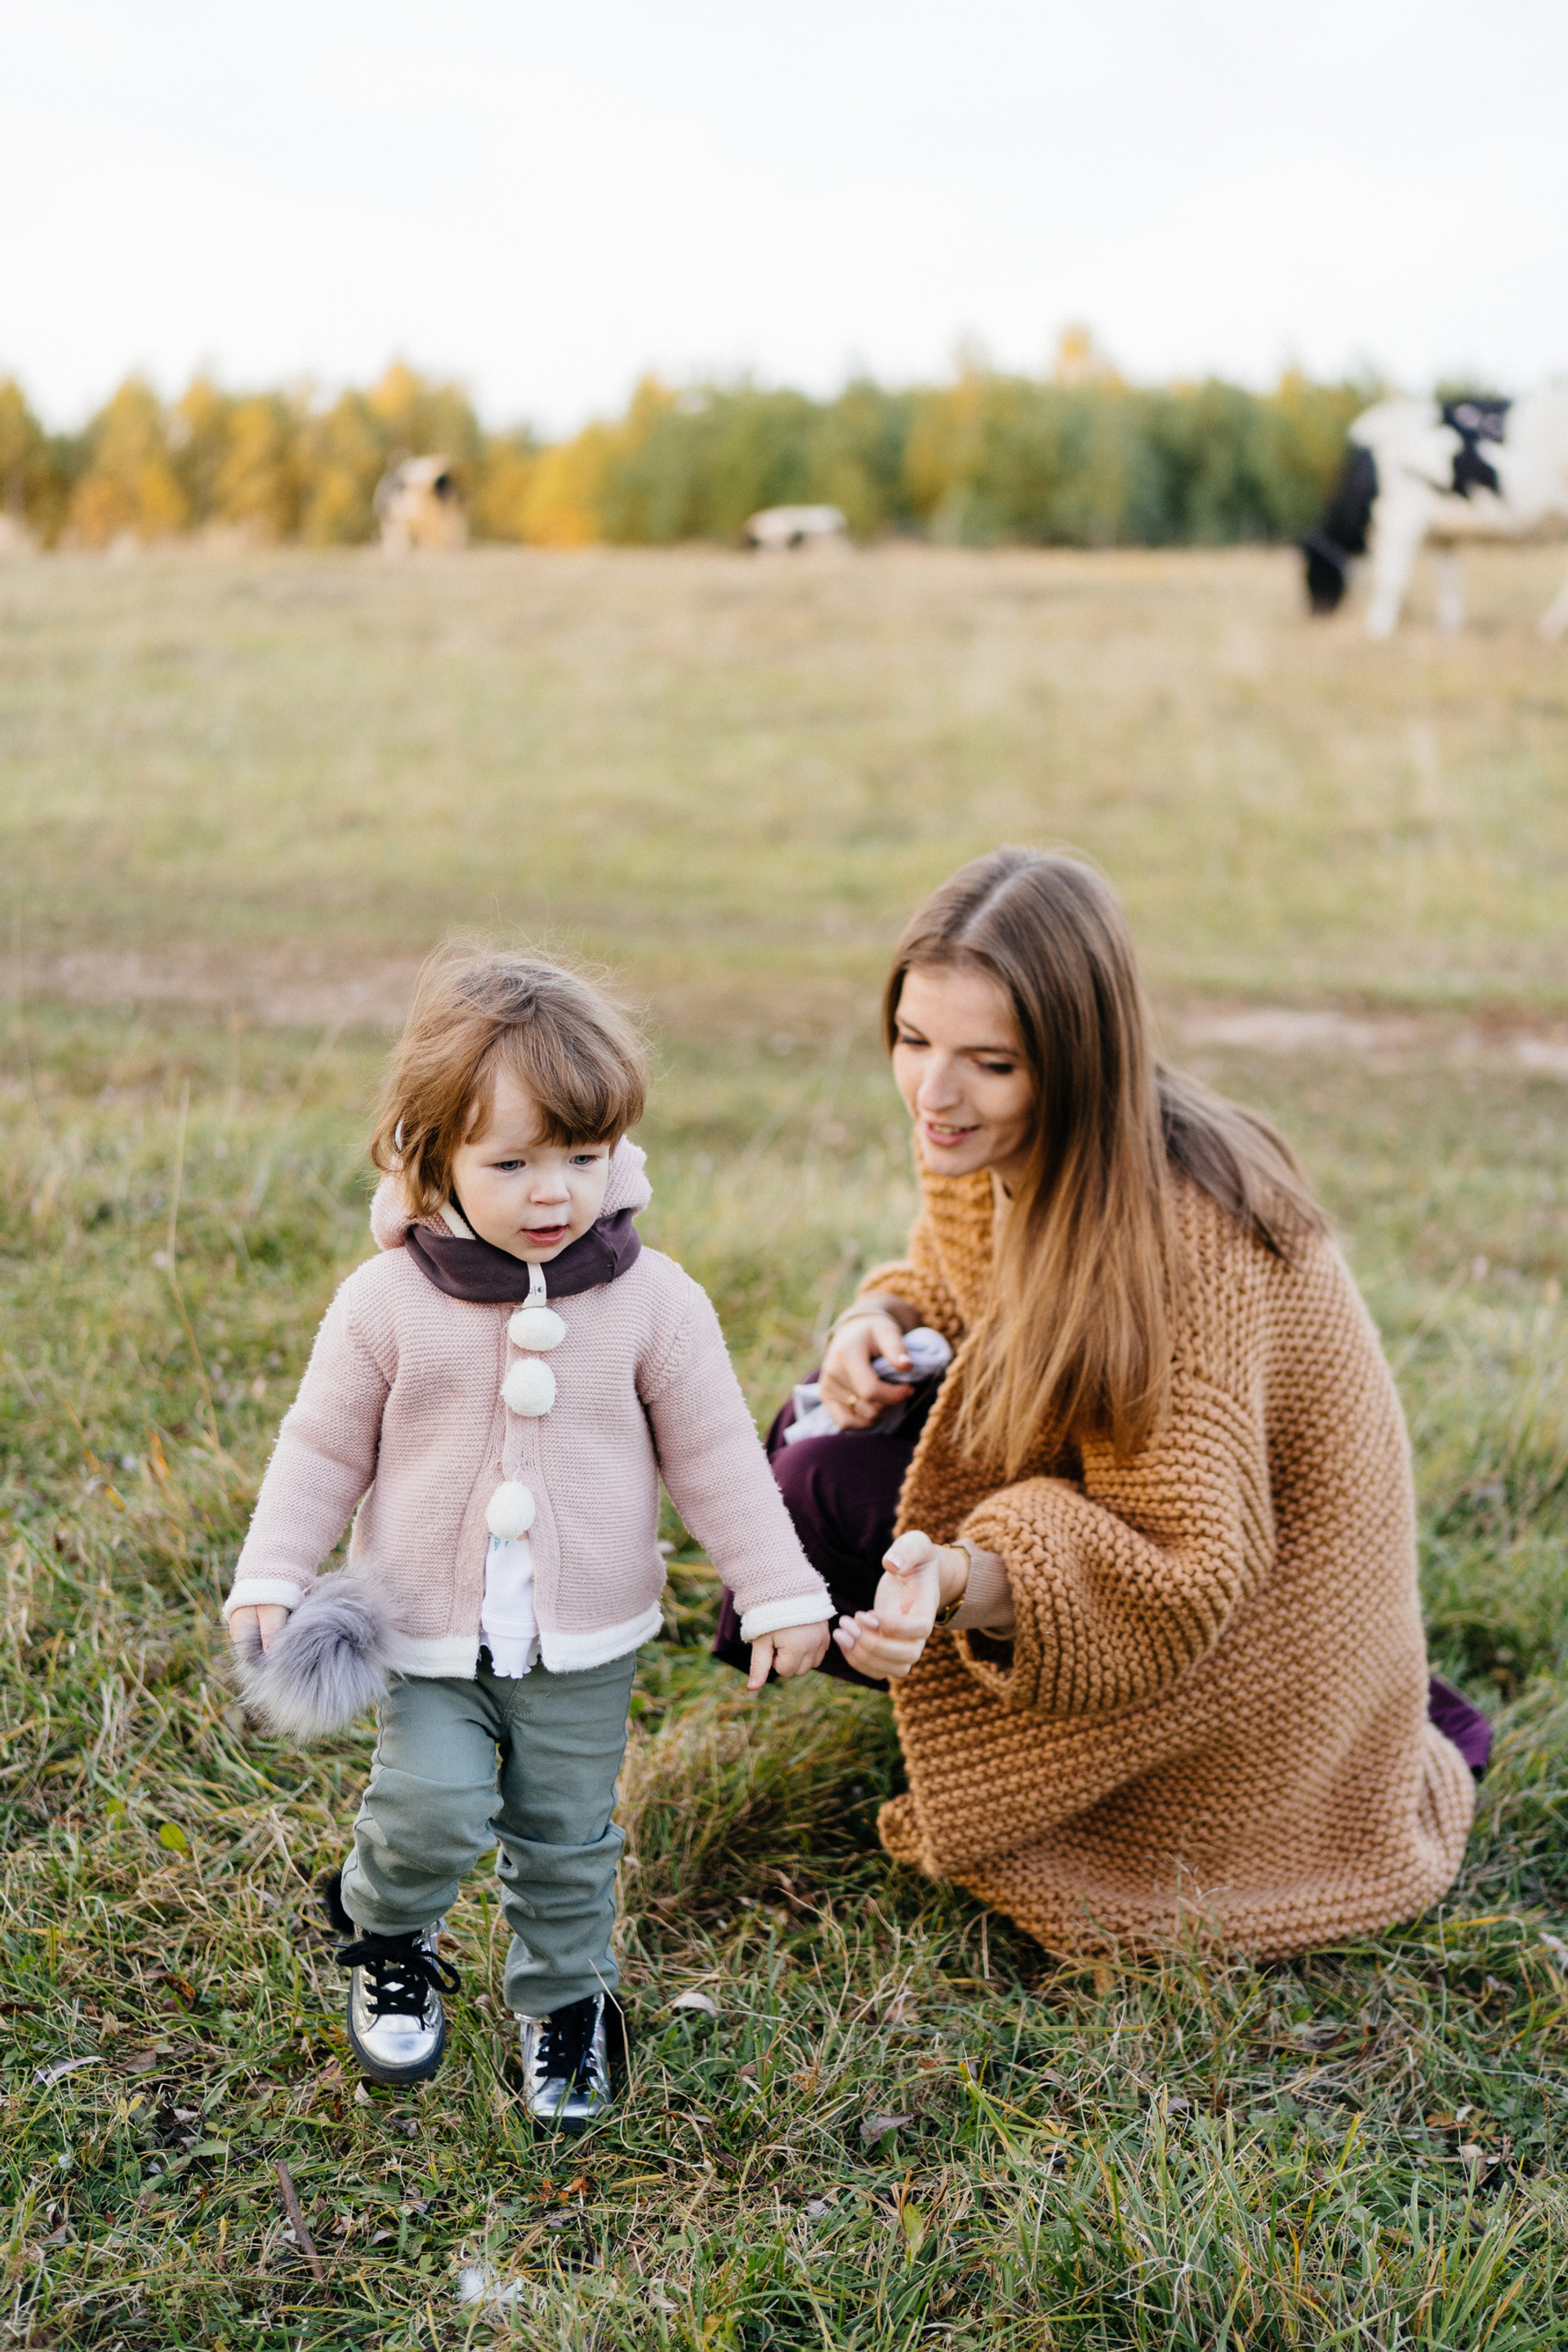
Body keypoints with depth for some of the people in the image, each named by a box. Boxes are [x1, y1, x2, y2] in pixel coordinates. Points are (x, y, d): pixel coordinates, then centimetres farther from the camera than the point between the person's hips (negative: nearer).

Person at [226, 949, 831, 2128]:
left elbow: (718, 1454, -3)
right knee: (434, 1807, -15)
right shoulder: (388, 1302, -11)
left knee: (567, 1837, 13)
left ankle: (567, 1998, 39)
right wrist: (271, 1579, -8)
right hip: (426, 1630, -1)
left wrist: (782, 1592, -3)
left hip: (586, 1638, 1)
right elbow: (326, 1446, -1)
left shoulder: (654, 1302, -9)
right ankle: (386, 1936, 19)